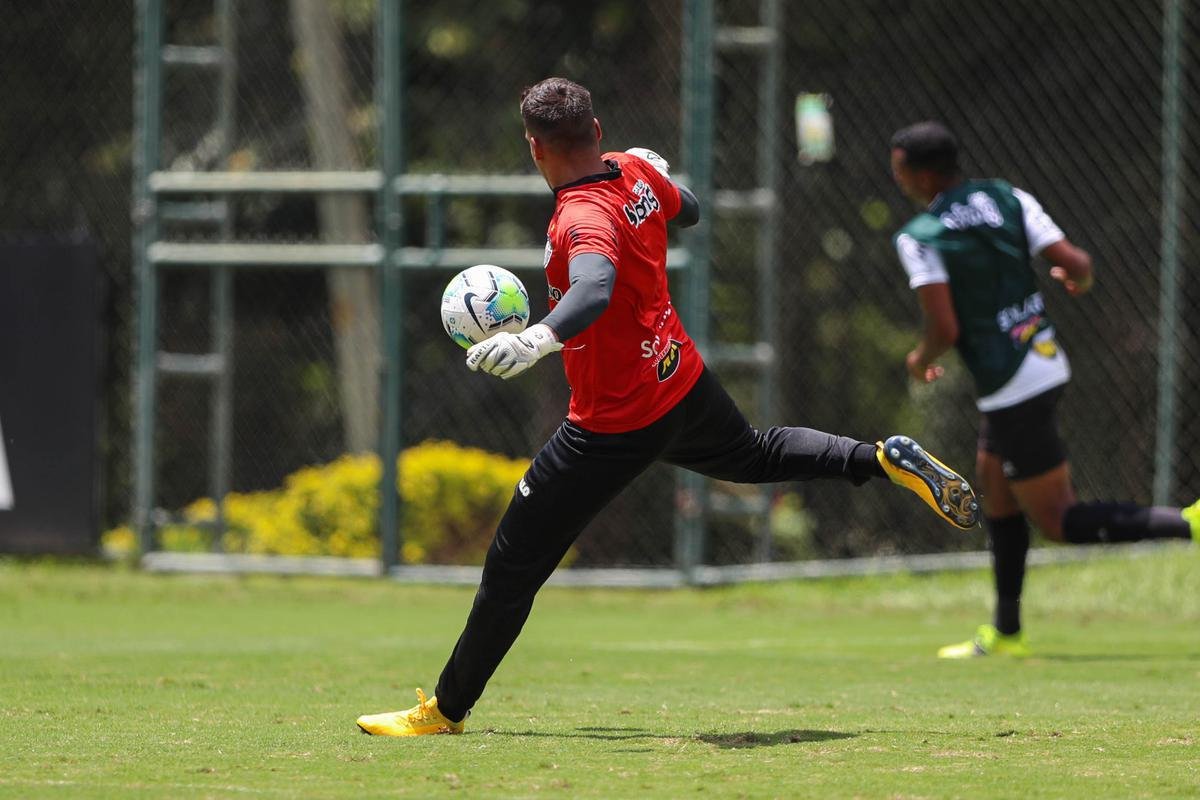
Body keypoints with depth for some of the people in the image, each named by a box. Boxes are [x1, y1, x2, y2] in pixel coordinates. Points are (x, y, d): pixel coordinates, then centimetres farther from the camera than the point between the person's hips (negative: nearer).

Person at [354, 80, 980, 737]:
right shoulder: (639, 172, -5)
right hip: (683, 382, 8)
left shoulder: (583, 219, -30)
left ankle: (447, 709, 8)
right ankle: (888, 459, 28)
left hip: (616, 425, -8)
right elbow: (688, 210, 18)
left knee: (512, 568, 1)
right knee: (756, 454, 40)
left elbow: (596, 288, -51)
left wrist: (538, 339, -67)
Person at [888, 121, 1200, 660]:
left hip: (1010, 388, -8)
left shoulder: (919, 238, -13)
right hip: (1048, 362, 8)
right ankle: (1005, 633, 27)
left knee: (1060, 522, -1)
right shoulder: (1008, 199, 3)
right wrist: (1080, 282, 20)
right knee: (994, 492, 22)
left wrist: (921, 361, 3)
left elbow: (945, 330, -19)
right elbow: (1077, 263, -4)